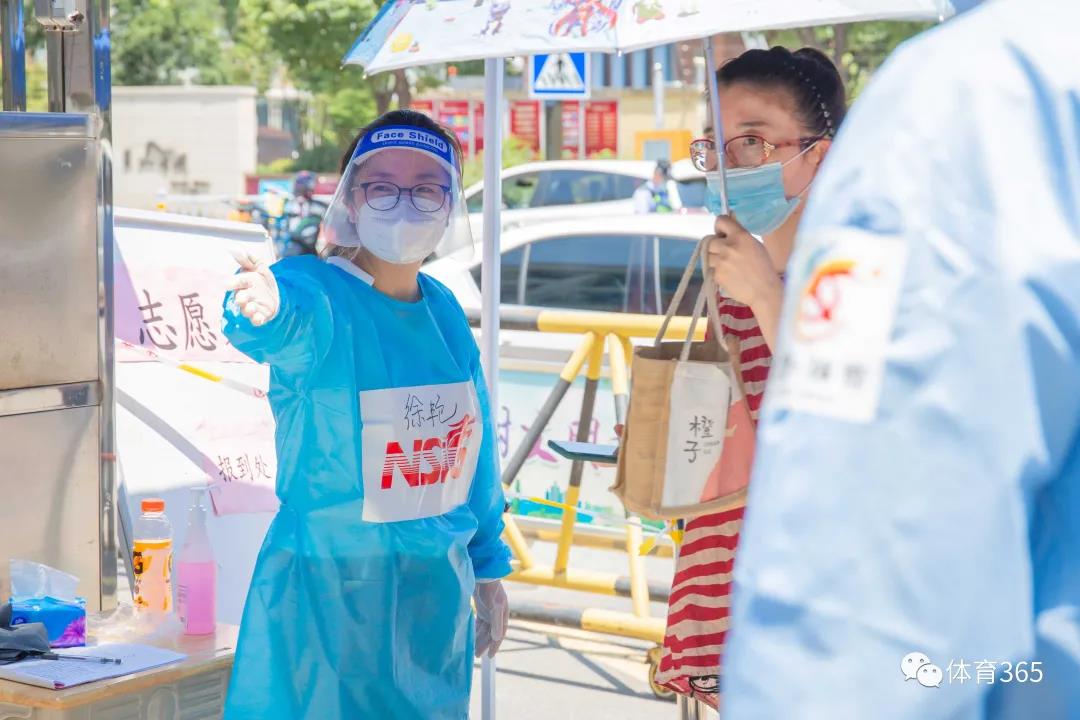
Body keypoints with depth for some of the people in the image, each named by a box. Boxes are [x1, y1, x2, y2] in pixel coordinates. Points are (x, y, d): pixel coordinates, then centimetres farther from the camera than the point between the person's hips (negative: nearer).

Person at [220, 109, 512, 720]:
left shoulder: (445, 311, 4)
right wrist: (262, 308, -62)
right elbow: (294, 312, -39)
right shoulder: (316, 294, -14)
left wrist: (487, 568, 18)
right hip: (327, 596, -6)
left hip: (437, 591, 6)